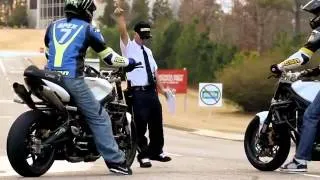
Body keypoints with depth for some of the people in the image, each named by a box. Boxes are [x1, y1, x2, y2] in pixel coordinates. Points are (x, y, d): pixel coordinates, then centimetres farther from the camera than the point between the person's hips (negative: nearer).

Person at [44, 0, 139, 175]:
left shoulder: (53, 26, 19)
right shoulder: (88, 29, 5)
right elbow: (109, 57, 7)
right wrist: (128, 62, 24)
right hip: (72, 78, -5)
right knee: (99, 118, -1)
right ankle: (115, 160, -7)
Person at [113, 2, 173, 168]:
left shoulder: (148, 51, 19)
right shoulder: (129, 47, 0)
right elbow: (123, 32, -17)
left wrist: (162, 89, 14)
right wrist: (120, 16, -33)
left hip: (152, 92, 7)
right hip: (138, 92, -7)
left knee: (156, 123, 13)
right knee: (141, 125, -6)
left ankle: (156, 151, 28)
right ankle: (143, 155, 3)